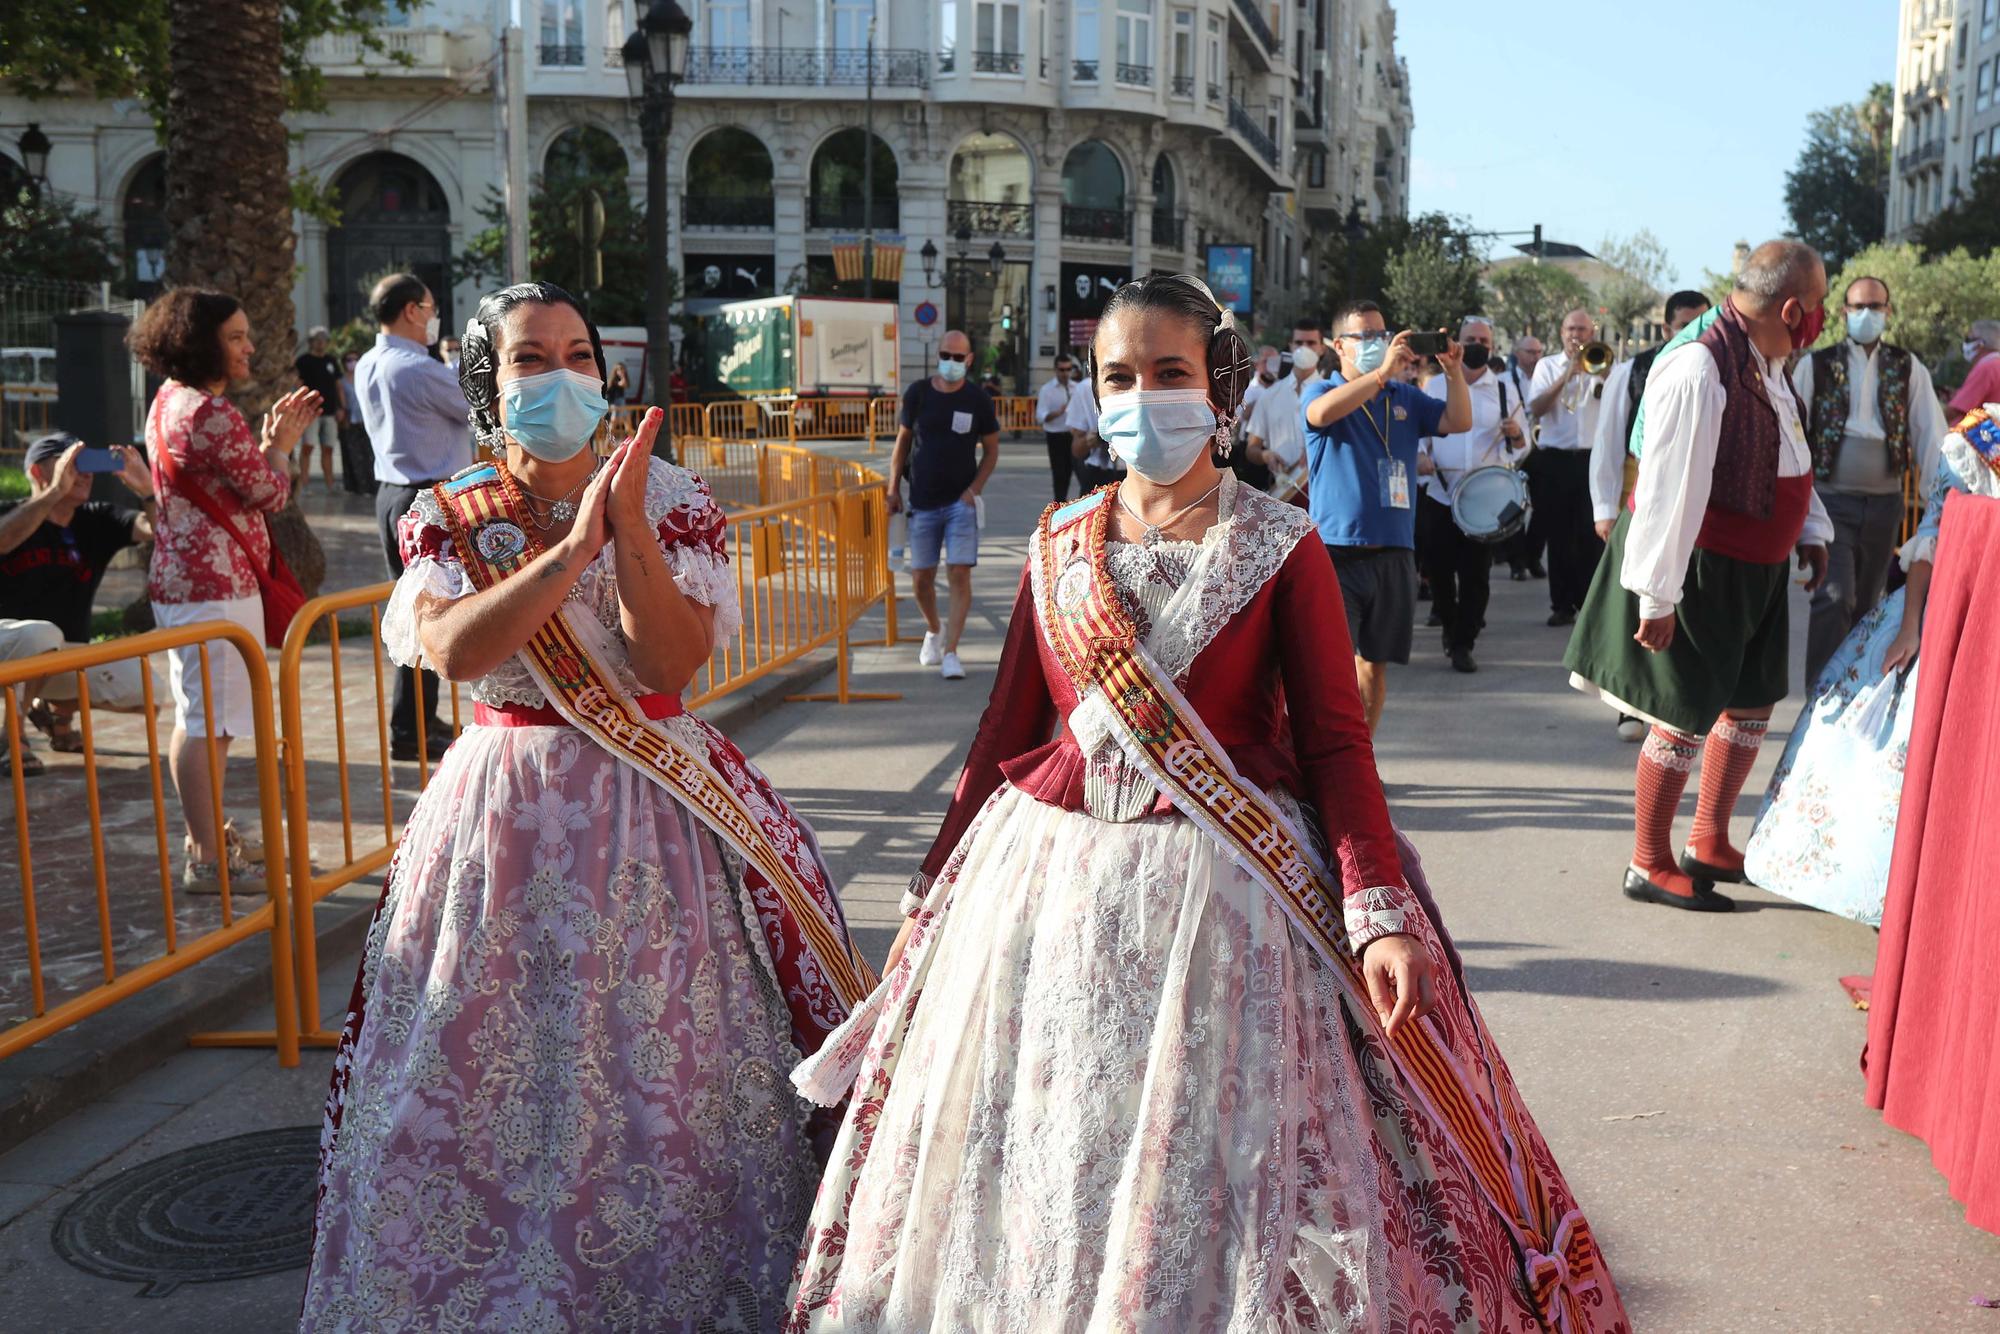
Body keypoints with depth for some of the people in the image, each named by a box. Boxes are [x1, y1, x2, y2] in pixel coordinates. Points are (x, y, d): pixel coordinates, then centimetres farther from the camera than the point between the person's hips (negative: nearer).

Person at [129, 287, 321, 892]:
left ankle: (207, 838, 30)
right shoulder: (213, 413, -18)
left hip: (179, 579, 11)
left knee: (199, 717, 18)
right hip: (217, 585, -11)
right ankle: (209, 860, 0)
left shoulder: (169, 403, 13)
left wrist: (268, 439, 14)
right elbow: (271, 494, -11)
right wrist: (281, 445, 6)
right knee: (209, 722, -6)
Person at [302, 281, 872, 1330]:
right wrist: (573, 544, -22)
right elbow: (453, 650, -17)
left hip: (649, 810, -1)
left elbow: (672, 665, -13)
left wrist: (629, 524, -21)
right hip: (501, 810, 1)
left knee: (658, 1068, 4)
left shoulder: (668, 498, -1)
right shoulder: (446, 518, 3)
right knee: (488, 1065, 7)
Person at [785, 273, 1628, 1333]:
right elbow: (1008, 731, 10)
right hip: (1051, 879, 4)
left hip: (1227, 885, -3)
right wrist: (935, 887, 11)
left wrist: (1378, 912, -18)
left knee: (1221, 1182, 2)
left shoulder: (1281, 548, -2)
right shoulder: (1059, 546, 7)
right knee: (1046, 1176, 12)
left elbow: (1335, 742, -6)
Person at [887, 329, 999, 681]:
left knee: (959, 574, -12)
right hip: (922, 502, 2)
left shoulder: (979, 401, -1)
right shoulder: (918, 394, 1)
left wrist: (974, 489, -7)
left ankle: (950, 652, -9)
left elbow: (991, 450, 6)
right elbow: (903, 440, 10)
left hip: (960, 502, -2)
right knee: (921, 577, 6)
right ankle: (933, 632, 34)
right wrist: (893, 487, 4)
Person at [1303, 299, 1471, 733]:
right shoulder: (1320, 391, 1)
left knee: (1374, 667, 11)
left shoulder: (1405, 398, 14)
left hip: (1393, 553, 5)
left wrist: (1454, 371, -10)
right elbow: (1323, 411, -23)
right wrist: (1382, 372, -27)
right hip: (1336, 552, -5)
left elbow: (1459, 422, 4)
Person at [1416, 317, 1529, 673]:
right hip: (1438, 493, 1)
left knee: (1476, 575, -2)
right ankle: (1450, 626, 28)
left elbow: (1522, 447, 7)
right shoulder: (1435, 385, 8)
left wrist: (1516, 435, -16)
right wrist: (1419, 455, -12)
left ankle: (1463, 644, 8)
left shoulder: (1504, 389, 7)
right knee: (1438, 568, 3)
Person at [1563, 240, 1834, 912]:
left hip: (1752, 567, 10)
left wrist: (1811, 530, 18)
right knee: (1688, 713, 0)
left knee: (1752, 703, 17)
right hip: (1699, 564, -10)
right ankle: (1649, 867, 16)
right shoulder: (1700, 370, -26)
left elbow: (1789, 452, 21)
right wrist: (1658, 595, -25)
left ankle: (1709, 846, 32)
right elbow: (1670, 487, -27)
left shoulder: (1766, 362, 5)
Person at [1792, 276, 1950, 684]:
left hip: (1884, 503, 3)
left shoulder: (1908, 369, 5)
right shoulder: (1815, 365, 0)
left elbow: (1931, 435, 2)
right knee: (1834, 598, -14)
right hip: (1830, 501, -3)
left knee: (1867, 604, 12)